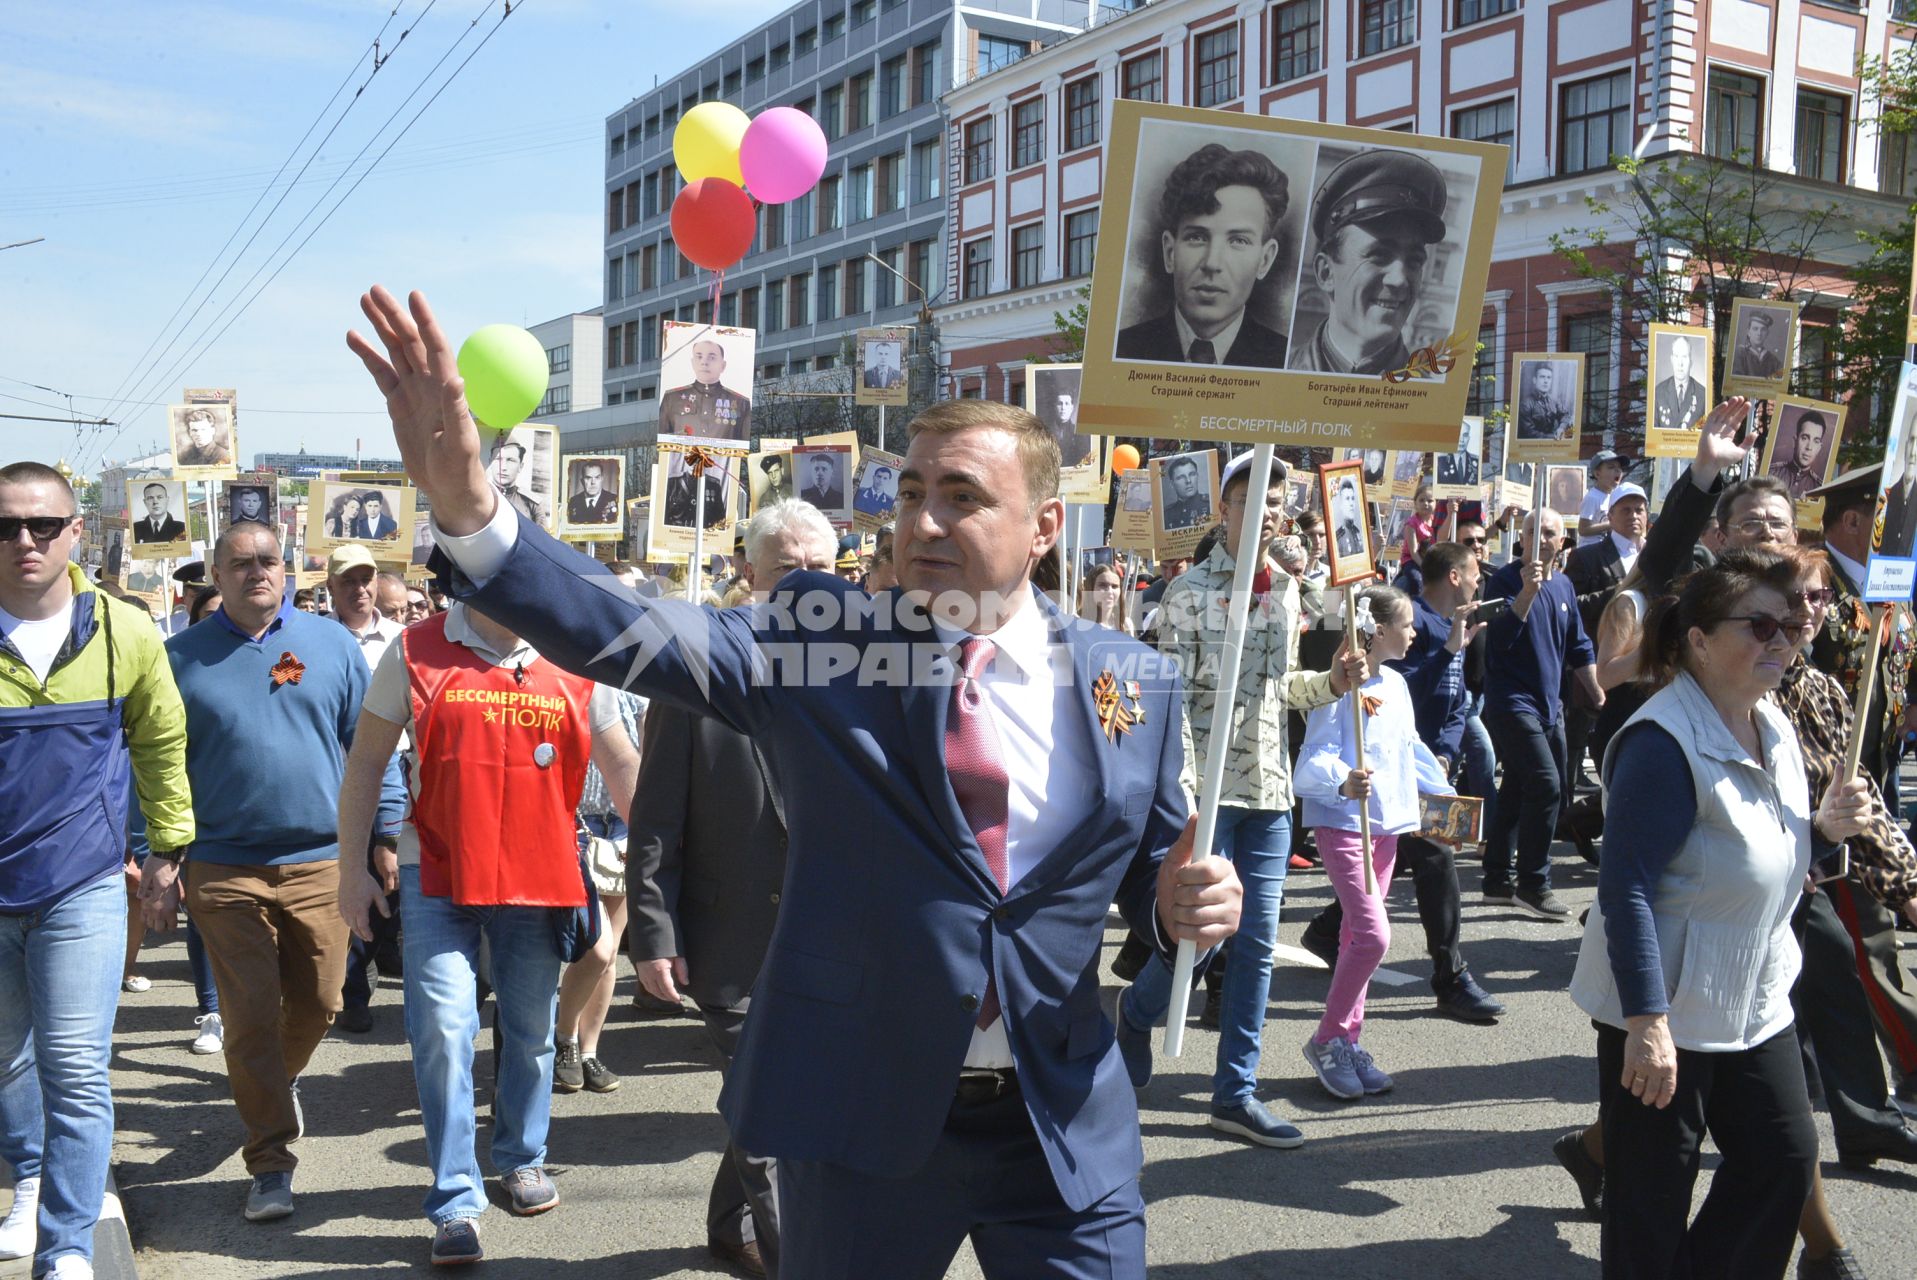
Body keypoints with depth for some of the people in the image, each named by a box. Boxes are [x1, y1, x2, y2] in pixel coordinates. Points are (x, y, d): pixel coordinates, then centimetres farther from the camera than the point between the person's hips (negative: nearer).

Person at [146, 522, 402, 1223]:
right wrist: (158, 860, 1)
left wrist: (387, 833, 2)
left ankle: (280, 1080, 44)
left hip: (320, 863, 1)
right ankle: (270, 1165, 10)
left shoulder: (332, 643, 5)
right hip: (224, 869, -1)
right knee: (250, 1020, 0)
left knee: (317, 1005, 11)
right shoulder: (183, 656, 3)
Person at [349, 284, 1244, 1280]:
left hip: (1067, 1130, 1)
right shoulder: (818, 640, -6)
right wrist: (468, 506, -34)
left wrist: (1185, 905, -13)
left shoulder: (1131, 682, -1)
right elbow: (637, 635, -21)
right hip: (862, 1121, -1)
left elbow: (1151, 872, 9)